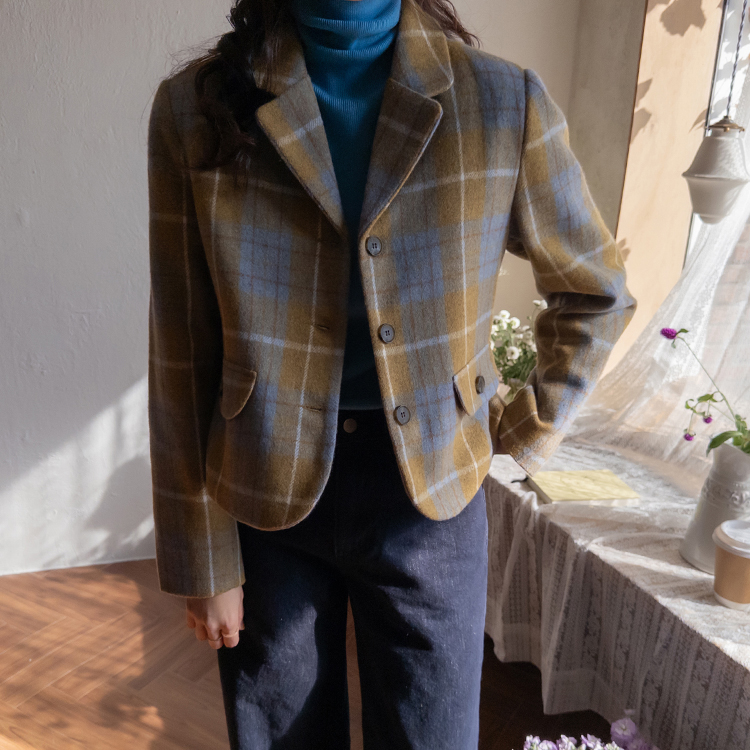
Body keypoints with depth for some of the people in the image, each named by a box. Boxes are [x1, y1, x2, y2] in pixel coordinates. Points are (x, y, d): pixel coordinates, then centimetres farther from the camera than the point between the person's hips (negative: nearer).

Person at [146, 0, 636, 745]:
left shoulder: (504, 103, -7)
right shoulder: (194, 108, -7)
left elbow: (597, 292, 8)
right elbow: (181, 358, -5)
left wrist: (533, 426, 7)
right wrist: (203, 561, -2)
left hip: (431, 489, 0)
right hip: (267, 489, 1)